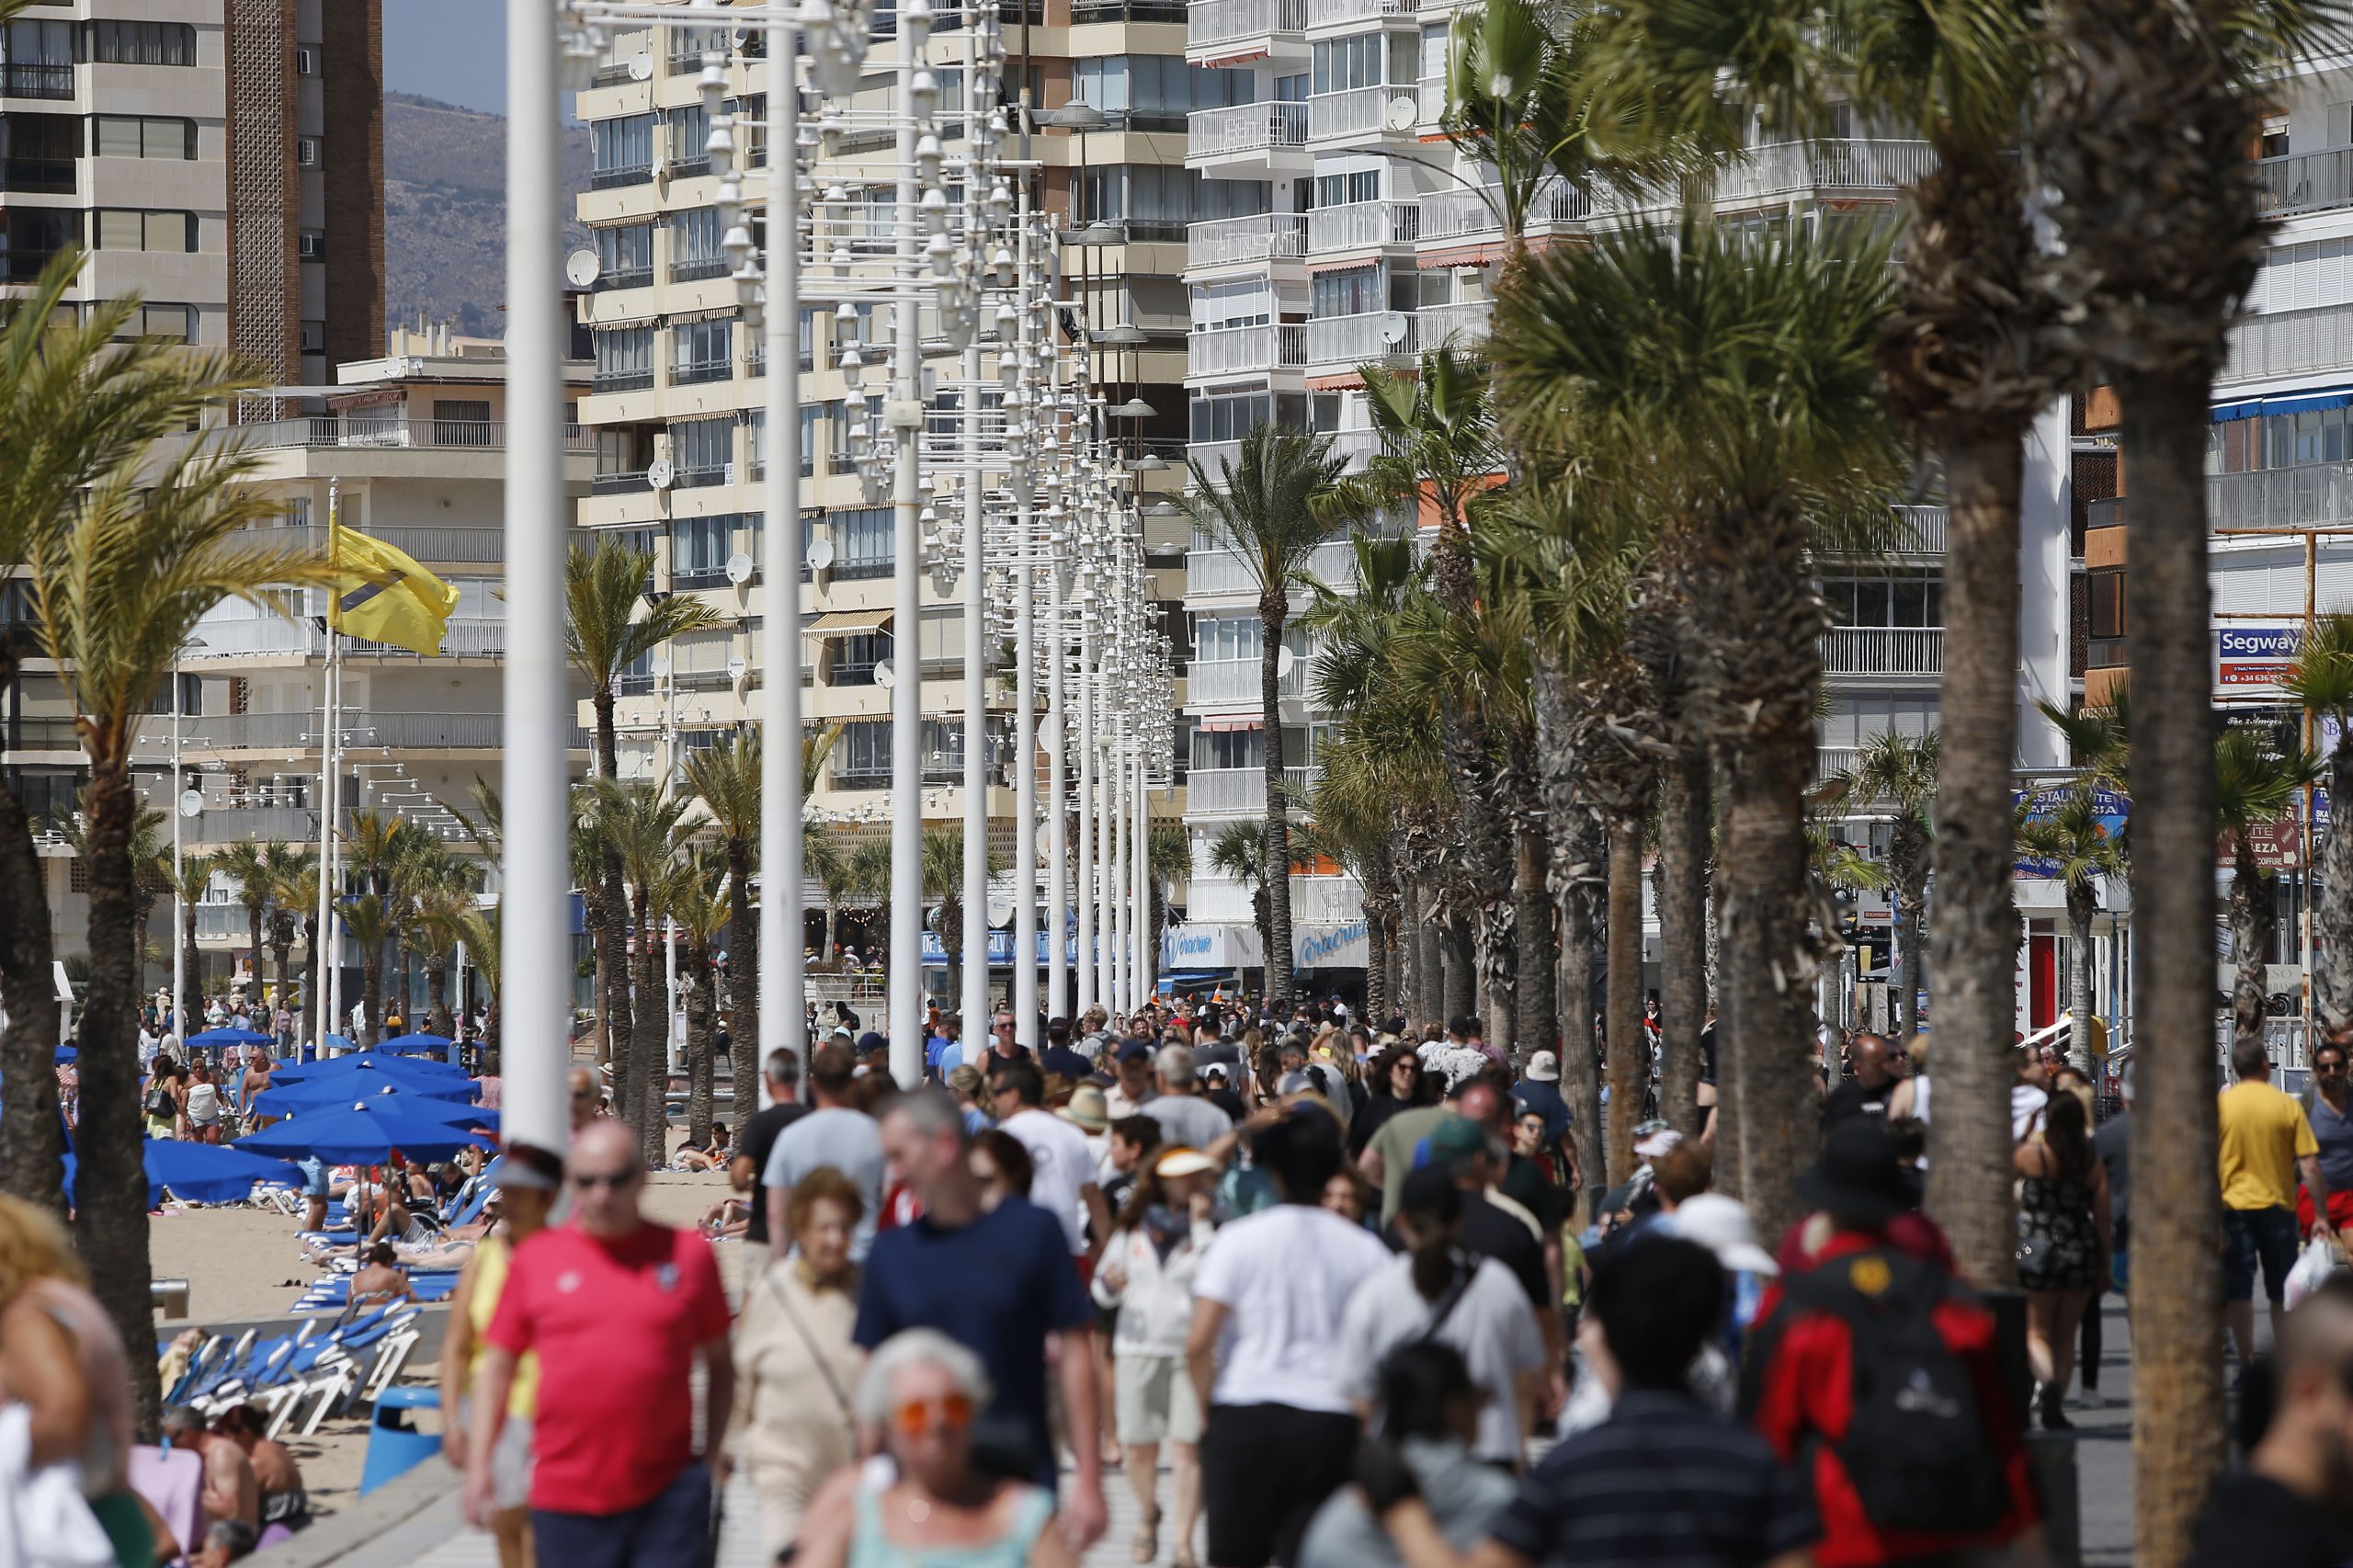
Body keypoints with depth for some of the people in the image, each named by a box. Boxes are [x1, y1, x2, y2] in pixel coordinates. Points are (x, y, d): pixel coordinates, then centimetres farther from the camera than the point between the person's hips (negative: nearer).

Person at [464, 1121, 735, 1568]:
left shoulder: (686, 1254, 5)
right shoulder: (535, 1259, 5)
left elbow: (719, 1362, 13)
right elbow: (497, 1365, 10)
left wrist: (716, 1449, 6)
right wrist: (479, 1465, 4)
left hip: (667, 1492, -1)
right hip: (566, 1495, 1)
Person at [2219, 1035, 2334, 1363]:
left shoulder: (2219, 1105, -3)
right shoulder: (2287, 1106, -3)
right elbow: (2310, 1167, -6)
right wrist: (2321, 1217, -1)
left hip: (2233, 1205, -1)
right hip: (2278, 1206, 1)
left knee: (2237, 1289, 1)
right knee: (2282, 1292, 13)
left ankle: (2247, 1365, -3)